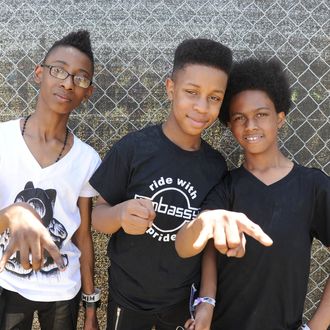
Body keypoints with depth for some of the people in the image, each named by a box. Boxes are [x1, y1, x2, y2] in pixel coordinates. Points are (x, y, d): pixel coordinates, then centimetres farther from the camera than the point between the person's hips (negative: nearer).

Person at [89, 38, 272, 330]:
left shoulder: (217, 166, -8)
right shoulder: (133, 148, -18)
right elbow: (98, 216, -11)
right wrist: (120, 214, -32)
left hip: (185, 298, 2)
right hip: (129, 295, -2)